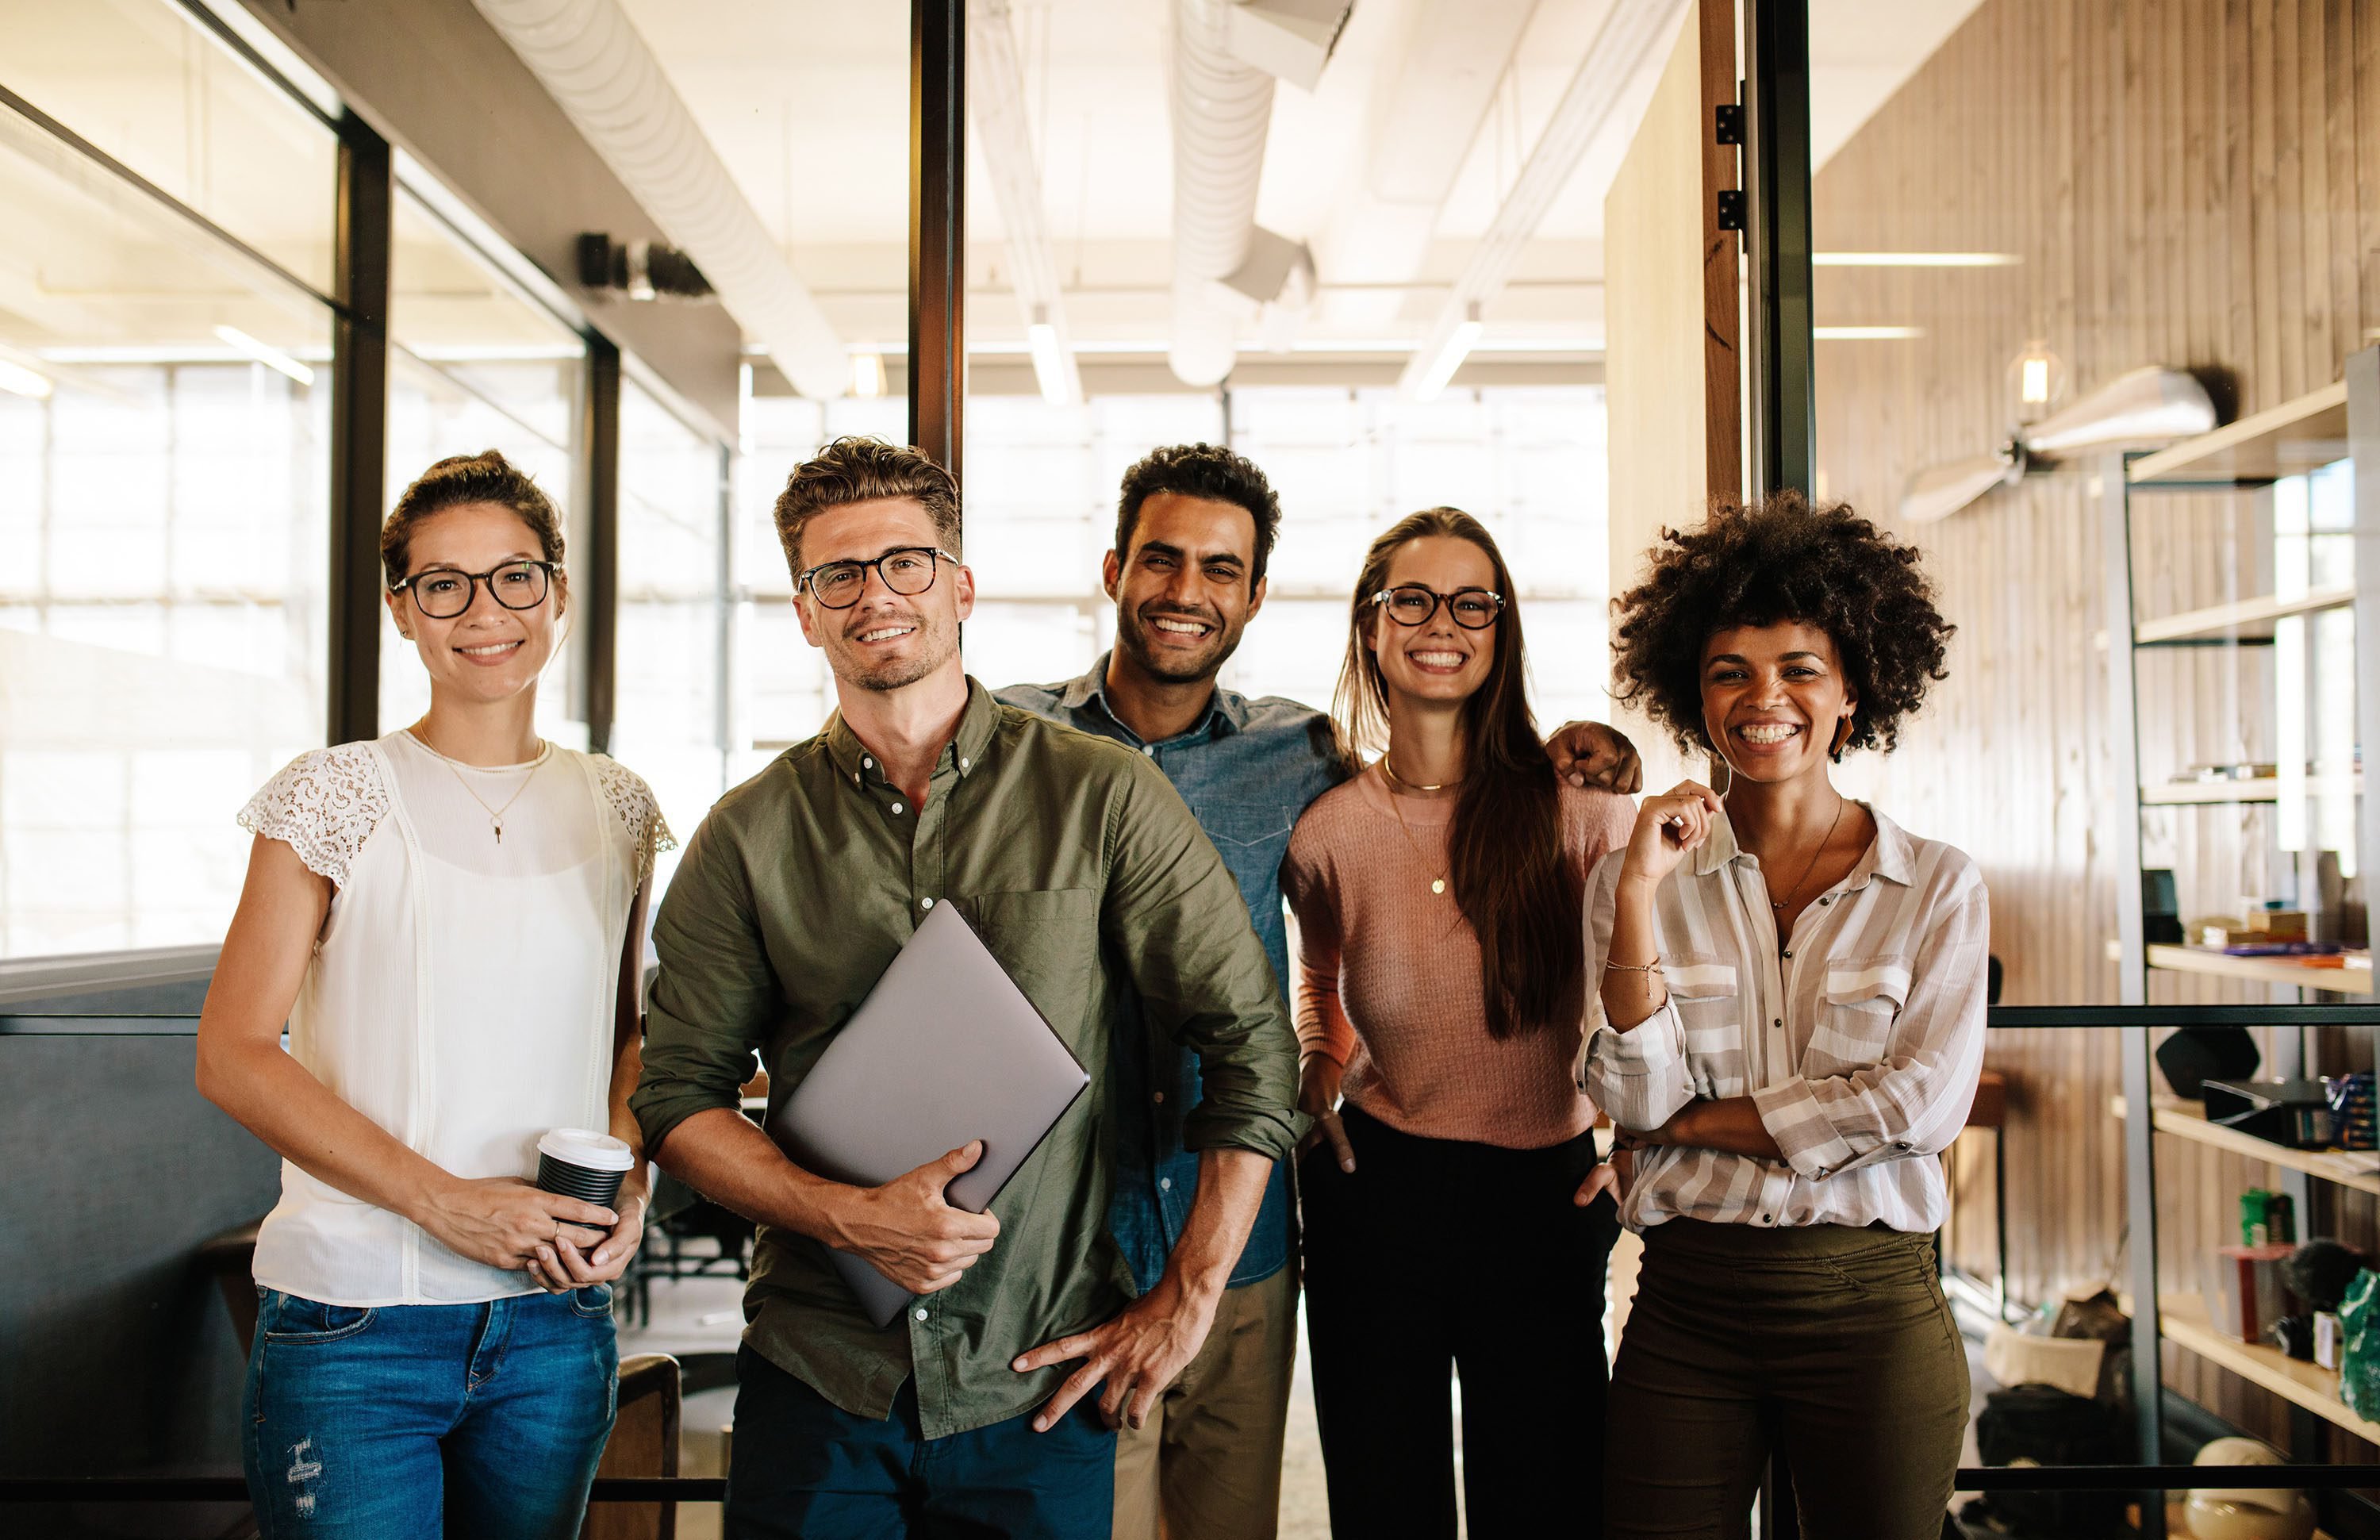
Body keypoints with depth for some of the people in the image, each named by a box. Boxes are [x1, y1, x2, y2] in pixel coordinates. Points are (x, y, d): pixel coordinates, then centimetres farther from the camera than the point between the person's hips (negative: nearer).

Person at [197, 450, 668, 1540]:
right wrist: (445, 1201, -16)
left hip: (557, 1319, 4)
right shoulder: (335, 798, -5)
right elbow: (233, 1055, -8)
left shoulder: (613, 808, 6)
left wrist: (629, 1178, -3)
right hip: (352, 1320, -3)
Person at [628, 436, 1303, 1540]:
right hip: (815, 1378, 1)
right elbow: (678, 1095, 2)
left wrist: (1186, 1301, -6)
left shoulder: (1104, 797, -5)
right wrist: (850, 1217, -14)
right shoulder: (750, 836, 0)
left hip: (1041, 1390, -1)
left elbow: (1253, 1046, -3)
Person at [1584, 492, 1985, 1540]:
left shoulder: (1937, 887, 0)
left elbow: (1922, 1102, -10)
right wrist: (1640, 891, -15)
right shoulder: (1639, 878, 2)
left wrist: (1698, 1120, -9)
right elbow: (1635, 1099, -7)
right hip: (1684, 1307, 1)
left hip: (1872, 1306, 0)